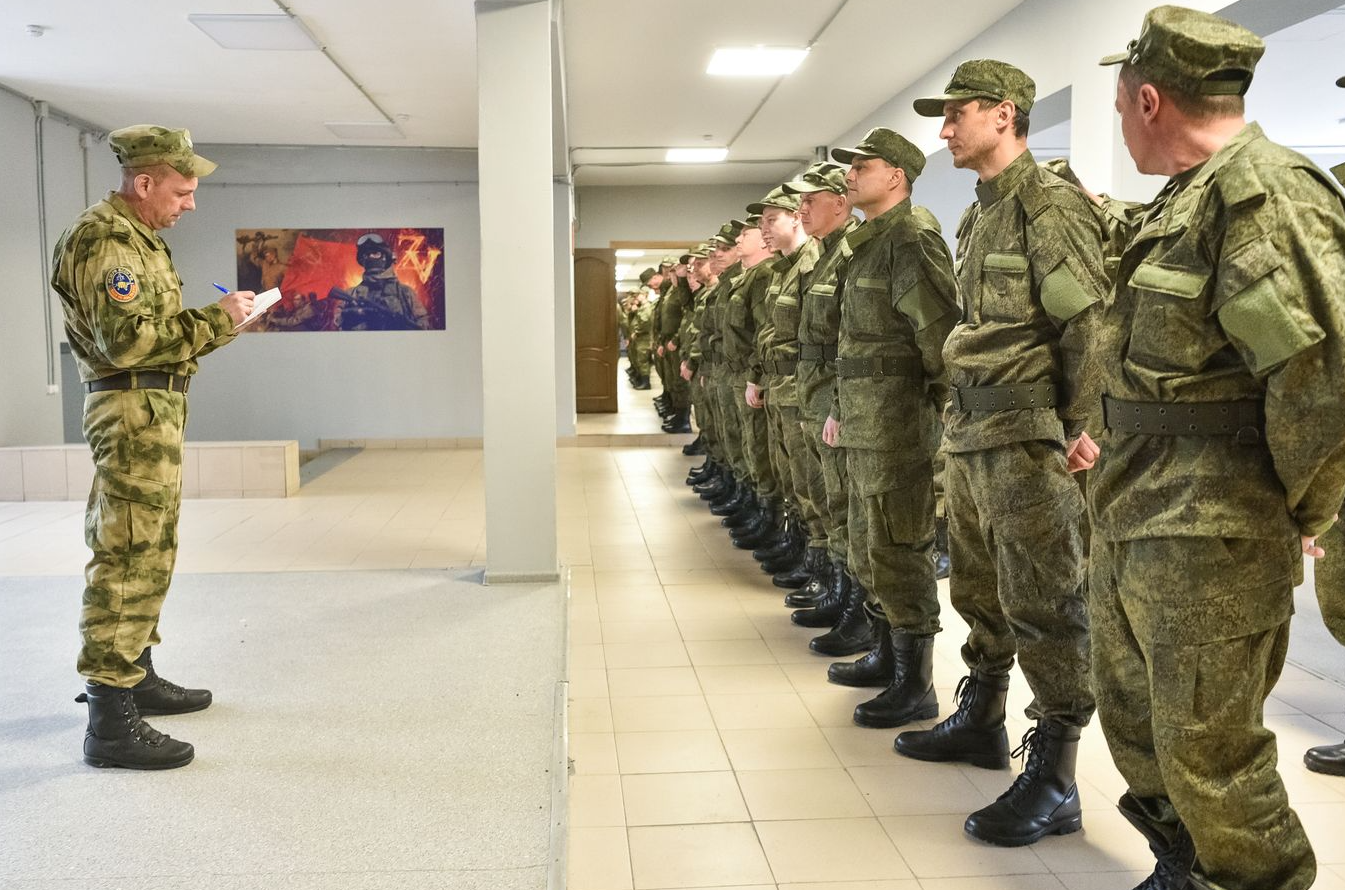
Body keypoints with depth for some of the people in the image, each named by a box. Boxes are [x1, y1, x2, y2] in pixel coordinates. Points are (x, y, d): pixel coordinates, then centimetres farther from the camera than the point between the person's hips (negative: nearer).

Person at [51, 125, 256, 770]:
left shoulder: (135, 237, 19)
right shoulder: (105, 241, -14)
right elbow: (127, 340, -24)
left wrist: (215, 321, 8)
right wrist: (217, 320, -20)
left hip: (154, 411, 11)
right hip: (132, 411, -11)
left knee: (148, 553, 18)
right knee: (128, 559, -11)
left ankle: (137, 676, 31)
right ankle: (110, 723, -9)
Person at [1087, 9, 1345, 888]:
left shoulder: (1264, 192, -18)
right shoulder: (1181, 201, 13)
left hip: (1207, 537, -10)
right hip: (1130, 519, 10)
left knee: (1208, 757, 2)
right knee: (1136, 726, 20)